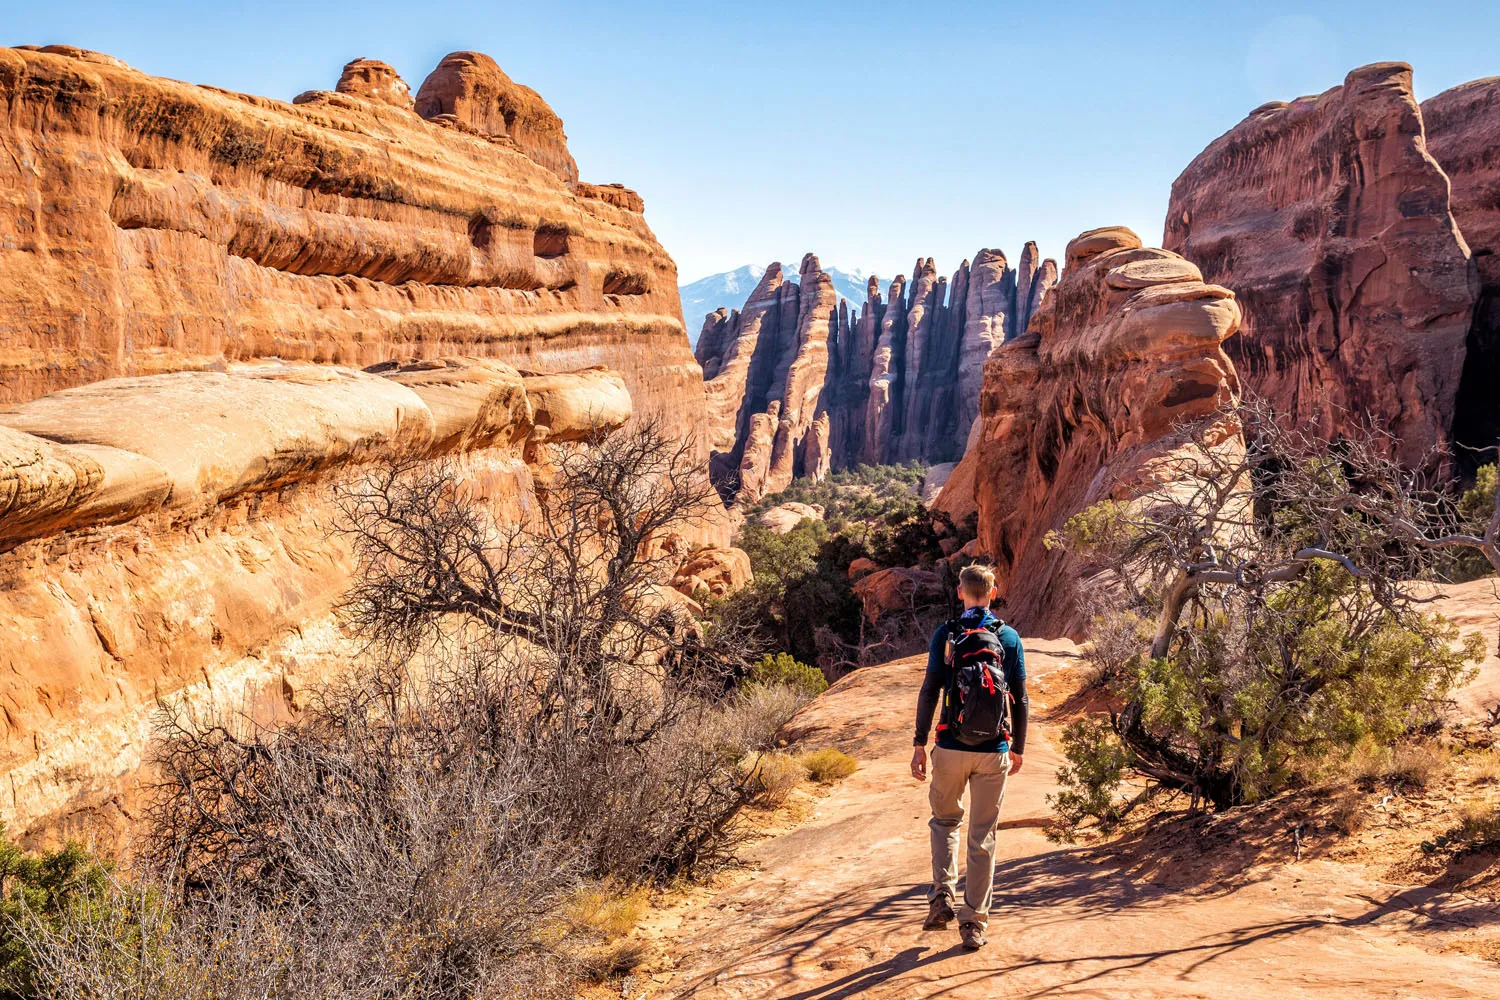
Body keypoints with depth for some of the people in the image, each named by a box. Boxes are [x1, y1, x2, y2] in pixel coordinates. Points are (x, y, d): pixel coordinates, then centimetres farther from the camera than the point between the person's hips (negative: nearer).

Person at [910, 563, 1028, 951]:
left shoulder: (945, 634, -2)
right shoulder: (1009, 637, 2)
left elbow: (929, 692, -6)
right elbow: (1019, 700, 3)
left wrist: (919, 745, -2)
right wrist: (1018, 748, 14)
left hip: (951, 748, 0)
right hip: (993, 751, 1)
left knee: (945, 820, 21)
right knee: (983, 836, 9)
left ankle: (941, 897, 6)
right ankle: (974, 922, 12)